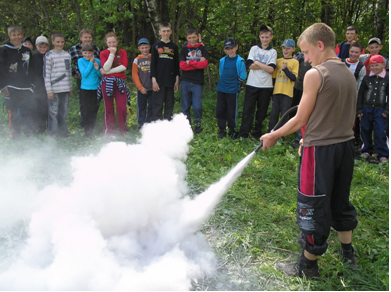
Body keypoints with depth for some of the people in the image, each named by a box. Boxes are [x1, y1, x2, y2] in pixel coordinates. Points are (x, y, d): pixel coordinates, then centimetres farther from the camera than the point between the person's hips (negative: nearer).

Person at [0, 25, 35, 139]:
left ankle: (29, 132, 6)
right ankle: (15, 134, 6)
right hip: (10, 88, -3)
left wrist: (30, 84, 13)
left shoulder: (27, 51, 14)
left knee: (29, 110, -4)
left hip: (25, 87, 3)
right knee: (12, 113, -3)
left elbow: (31, 69, 21)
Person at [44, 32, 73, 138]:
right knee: (53, 111, -1)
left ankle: (63, 131, 22)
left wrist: (70, 88, 15)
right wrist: (49, 90, -10)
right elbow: (46, 74, -6)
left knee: (64, 111, 11)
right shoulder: (49, 55, -3)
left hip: (65, 89, 5)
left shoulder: (67, 55, 11)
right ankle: (53, 133, 9)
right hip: (54, 89, -4)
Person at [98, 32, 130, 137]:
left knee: (122, 108, -6)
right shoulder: (103, 53, 6)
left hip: (120, 82, 0)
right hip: (107, 83, 0)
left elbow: (124, 66, -7)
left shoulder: (122, 52, 8)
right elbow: (106, 68, -10)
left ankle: (122, 131, 9)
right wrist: (112, 54, -12)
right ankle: (109, 131, 12)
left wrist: (108, 72, -9)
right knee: (109, 108, 4)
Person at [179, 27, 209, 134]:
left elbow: (205, 64, -8)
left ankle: (198, 126, 13)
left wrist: (190, 62, -6)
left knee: (197, 107, -7)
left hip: (197, 82, -2)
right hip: (185, 81, 2)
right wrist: (198, 63, -7)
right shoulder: (184, 49, 9)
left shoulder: (202, 49, 6)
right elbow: (182, 65, -4)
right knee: (185, 107, 5)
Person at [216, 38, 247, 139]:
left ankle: (232, 131, 17)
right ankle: (222, 130, 19)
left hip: (232, 90, -4)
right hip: (221, 89, 4)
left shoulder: (239, 61, -6)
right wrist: (224, 81, 11)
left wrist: (235, 82, 4)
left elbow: (243, 76, -4)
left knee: (231, 112, 2)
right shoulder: (222, 60, 7)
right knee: (220, 110, 7)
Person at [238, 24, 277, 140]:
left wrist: (257, 63, -6)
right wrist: (264, 66, -8)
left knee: (262, 111, 5)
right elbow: (249, 65, -7)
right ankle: (243, 134, 1)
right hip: (252, 84, 0)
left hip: (266, 86, 1)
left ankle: (257, 134, 15)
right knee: (248, 109, -3)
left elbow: (271, 69, -7)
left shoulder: (273, 52, 7)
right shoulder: (254, 49, 8)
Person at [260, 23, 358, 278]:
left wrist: (273, 136, 0)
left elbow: (301, 120, -12)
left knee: (314, 208, 4)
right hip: (346, 145, 8)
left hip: (320, 149, -8)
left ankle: (308, 266, 18)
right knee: (340, 201, 23)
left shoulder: (315, 75, -14)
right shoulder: (349, 74, 9)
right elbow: (350, 119, 14)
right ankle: (348, 254, 38)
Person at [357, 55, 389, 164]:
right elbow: (360, 94, 8)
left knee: (380, 132, -6)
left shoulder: (387, 79, 3)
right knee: (365, 130, 8)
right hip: (366, 108, 2)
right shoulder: (367, 78, 7)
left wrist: (386, 111, -4)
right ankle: (367, 151, 24)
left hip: (380, 110, -2)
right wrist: (359, 110, 3)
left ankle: (383, 155, 3)